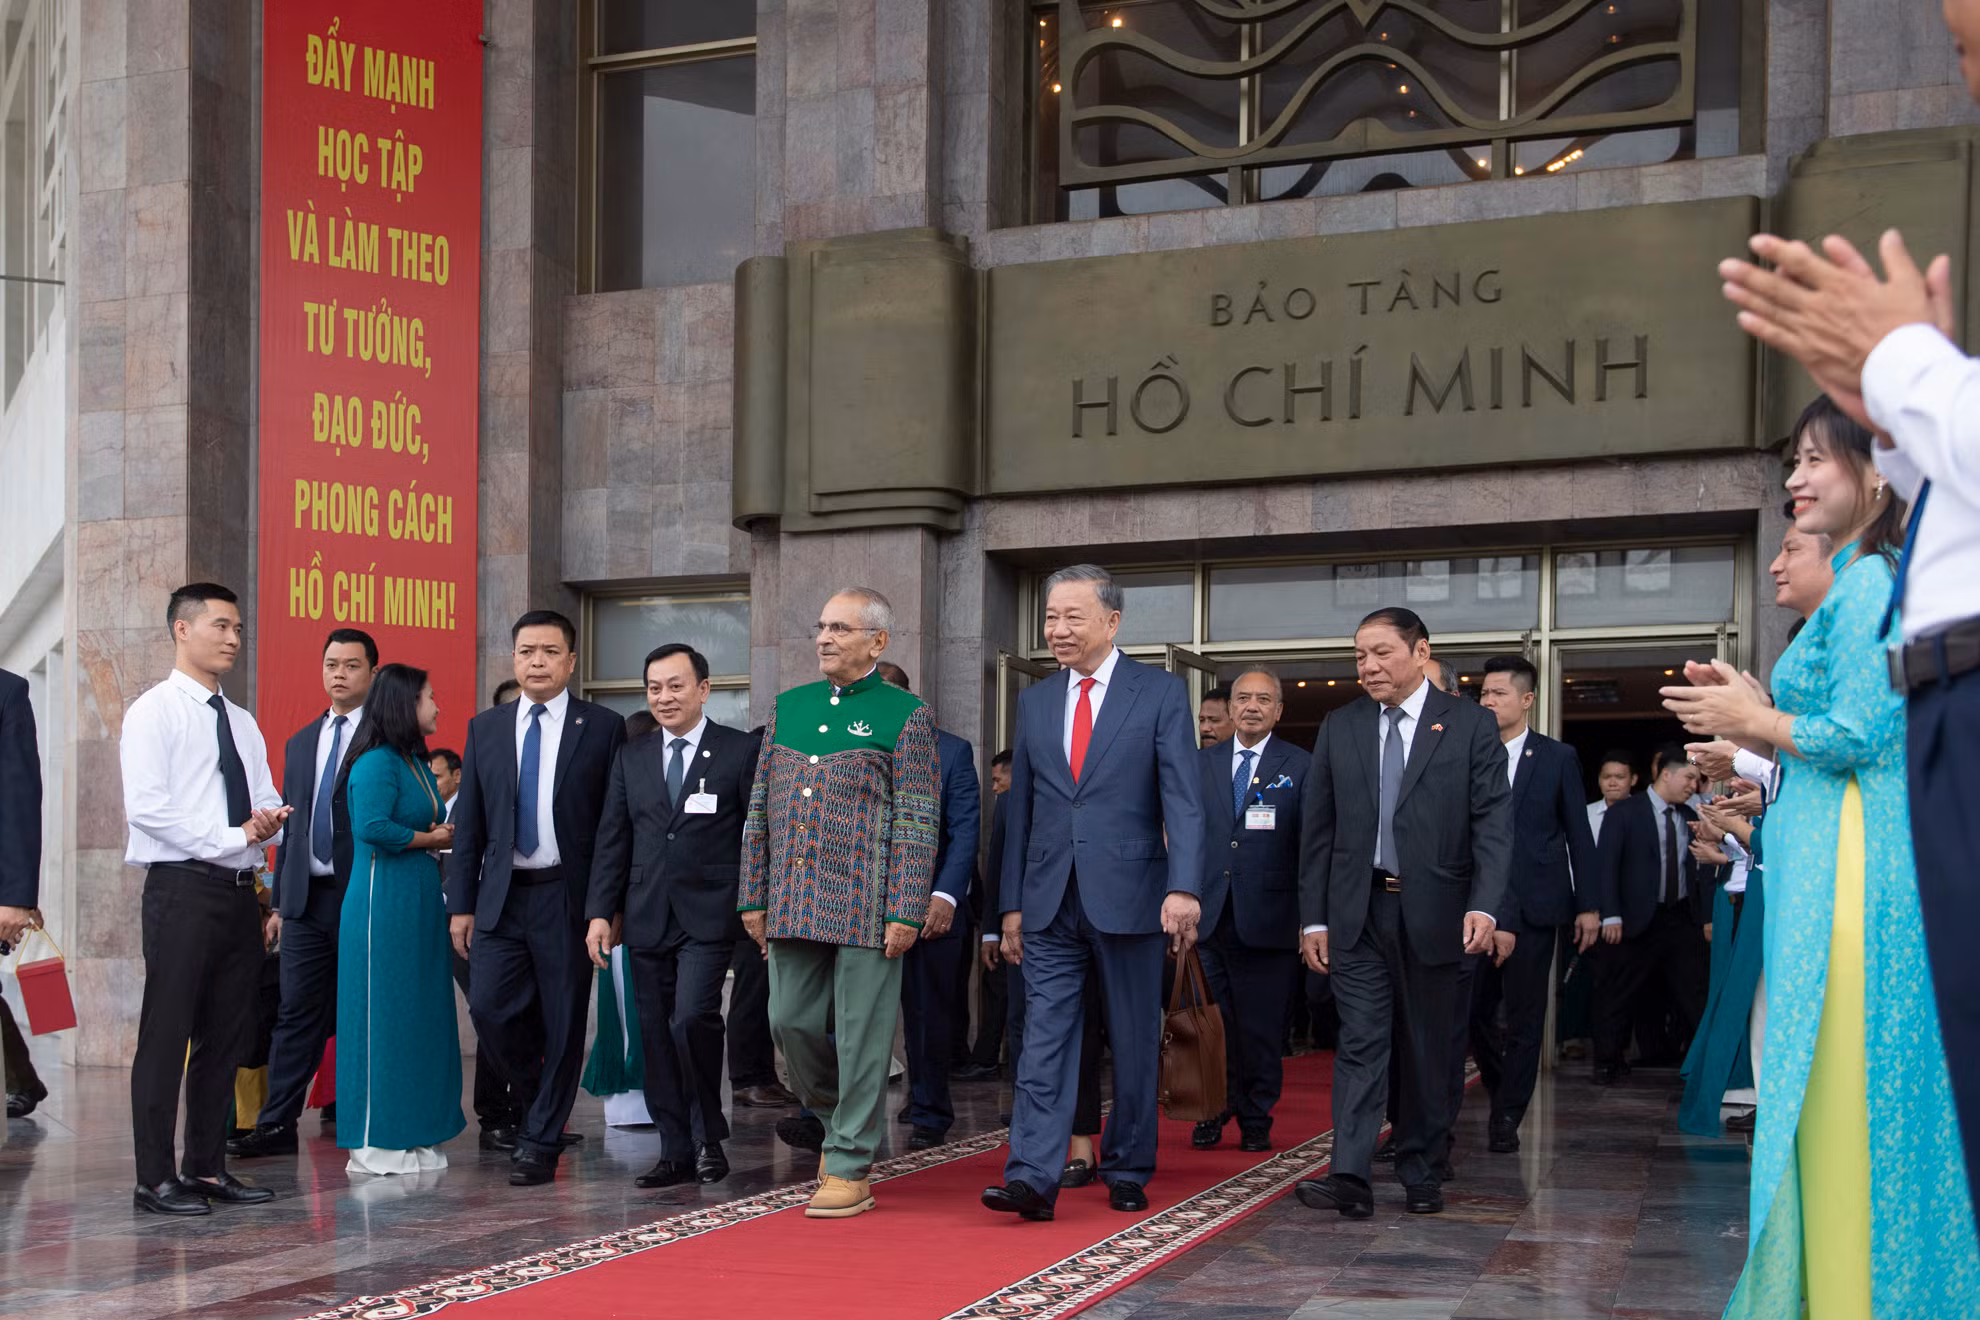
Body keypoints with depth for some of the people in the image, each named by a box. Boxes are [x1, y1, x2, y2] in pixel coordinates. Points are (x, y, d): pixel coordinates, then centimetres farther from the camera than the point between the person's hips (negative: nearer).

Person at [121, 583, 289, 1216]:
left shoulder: (242, 723, 19)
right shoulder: (154, 711, -4)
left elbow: (268, 804, 17)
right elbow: (146, 807, -15)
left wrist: (272, 820, -8)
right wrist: (234, 837, -17)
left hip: (239, 893, 7)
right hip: (183, 888, -7)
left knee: (227, 1034, 10)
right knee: (167, 1034, -4)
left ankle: (208, 1168, 18)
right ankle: (156, 1179, 2)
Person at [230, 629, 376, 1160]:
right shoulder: (301, 742, 17)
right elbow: (291, 826, 19)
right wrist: (280, 900, 15)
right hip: (308, 897, 5)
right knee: (296, 1013, 4)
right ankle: (277, 1124, 7)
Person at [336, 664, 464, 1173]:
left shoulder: (417, 763, 17)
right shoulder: (376, 763, -12)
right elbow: (371, 828, -23)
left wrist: (444, 836, -2)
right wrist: (430, 839, -11)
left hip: (420, 902, 9)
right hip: (383, 904, -9)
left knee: (421, 1015, 10)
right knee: (382, 1016, -5)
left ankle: (413, 1136, 16)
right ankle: (374, 1144, 1)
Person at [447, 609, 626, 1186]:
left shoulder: (603, 728, 0)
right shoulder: (485, 728, 10)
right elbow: (469, 823, 10)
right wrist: (461, 903, 5)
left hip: (567, 895, -3)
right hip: (502, 895, 3)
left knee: (562, 1022, 1)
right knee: (489, 1008, -4)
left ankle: (541, 1142, 12)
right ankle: (540, 1102, 22)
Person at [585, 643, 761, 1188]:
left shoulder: (741, 752, 0)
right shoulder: (631, 758, 12)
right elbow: (612, 841, 11)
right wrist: (600, 913, 4)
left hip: (708, 916, -5)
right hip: (647, 918, 5)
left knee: (692, 1019, -19)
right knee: (656, 1036, 5)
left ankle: (709, 1135, 2)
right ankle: (677, 1152, 15)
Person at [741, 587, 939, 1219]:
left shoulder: (906, 716, -2)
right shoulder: (788, 707, 13)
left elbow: (918, 823, -6)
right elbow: (760, 809, 15)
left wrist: (906, 912, -13)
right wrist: (753, 897, 10)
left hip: (866, 906, -5)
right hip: (794, 904, 5)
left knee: (861, 1035, -1)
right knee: (791, 1022, 8)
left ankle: (851, 1166, 8)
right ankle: (840, 1118, 33)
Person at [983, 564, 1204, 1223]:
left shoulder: (1161, 692, -1)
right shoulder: (1035, 700, 11)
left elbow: (1182, 799, -8)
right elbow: (1020, 809, 14)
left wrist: (1183, 888, -20)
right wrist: (1012, 902, 11)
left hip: (1128, 896, -3)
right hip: (1049, 902, 3)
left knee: (1134, 1044, 7)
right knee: (1044, 1037, -4)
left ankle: (1127, 1171, 20)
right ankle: (1032, 1176, -8)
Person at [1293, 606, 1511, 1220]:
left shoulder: (1471, 726, 1)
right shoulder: (1339, 728, 8)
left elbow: (1493, 822, -5)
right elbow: (1319, 830, 8)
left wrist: (1483, 905, -17)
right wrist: (1313, 917, 3)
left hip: (1434, 912, -1)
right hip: (1358, 913, 1)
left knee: (1429, 1049, 8)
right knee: (1360, 1042, -6)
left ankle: (1421, 1174, 19)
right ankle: (1349, 1178, -11)